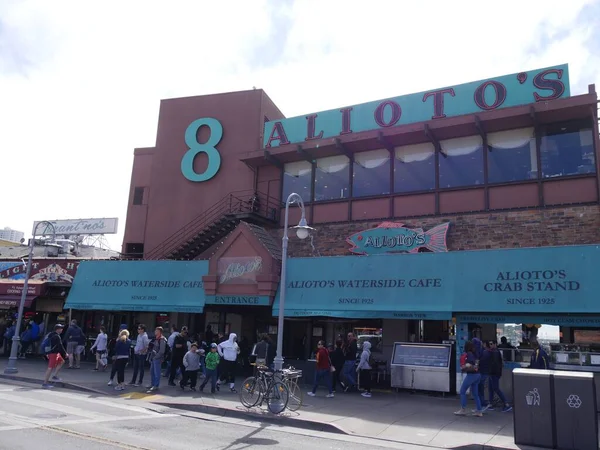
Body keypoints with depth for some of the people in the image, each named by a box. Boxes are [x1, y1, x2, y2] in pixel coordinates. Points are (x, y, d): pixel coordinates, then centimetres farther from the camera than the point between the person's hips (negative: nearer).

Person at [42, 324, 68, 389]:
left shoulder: (52, 335, 13)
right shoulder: (57, 336, -17)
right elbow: (60, 346, -19)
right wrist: (65, 353, -11)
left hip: (55, 353, 10)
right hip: (53, 353, -10)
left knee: (62, 361, 22)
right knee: (50, 368, -8)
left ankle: (55, 376, 18)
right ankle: (45, 383, -7)